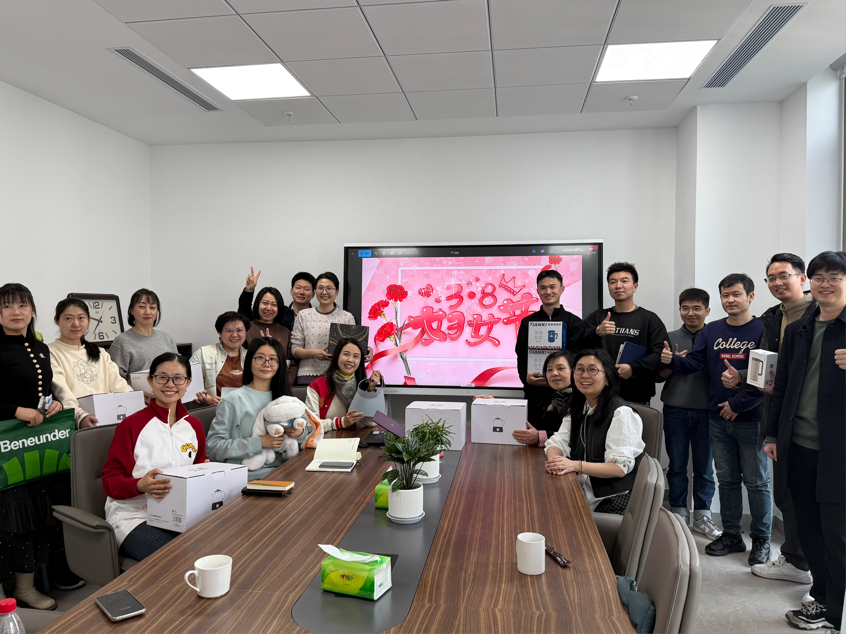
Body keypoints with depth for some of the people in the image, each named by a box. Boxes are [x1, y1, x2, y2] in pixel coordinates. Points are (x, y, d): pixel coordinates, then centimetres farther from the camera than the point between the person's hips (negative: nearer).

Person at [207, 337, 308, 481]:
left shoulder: (283, 398, 14)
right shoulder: (233, 401, -3)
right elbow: (213, 447, -8)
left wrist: (300, 433, -5)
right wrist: (259, 443, -15)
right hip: (251, 476, -6)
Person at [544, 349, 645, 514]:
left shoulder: (621, 413, -13)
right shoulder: (577, 409, 12)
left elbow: (620, 467, -19)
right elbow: (557, 443, 4)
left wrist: (576, 465, -32)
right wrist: (554, 460, -21)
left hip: (611, 501, -6)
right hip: (581, 490, 6)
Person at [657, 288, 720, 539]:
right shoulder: (670, 339, 6)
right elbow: (659, 376, 7)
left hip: (705, 412, -1)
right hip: (675, 412, 1)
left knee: (704, 467, 8)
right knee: (677, 467, 8)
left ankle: (702, 517, 21)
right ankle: (679, 514, 21)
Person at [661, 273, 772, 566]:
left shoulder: (762, 330, -7)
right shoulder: (712, 331, 8)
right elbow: (693, 363, 3)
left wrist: (738, 403, -16)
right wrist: (671, 360, -17)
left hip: (751, 418, -4)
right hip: (718, 419, 5)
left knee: (756, 481, 6)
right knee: (727, 479, 14)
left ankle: (761, 539, 20)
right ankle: (731, 534, 26)